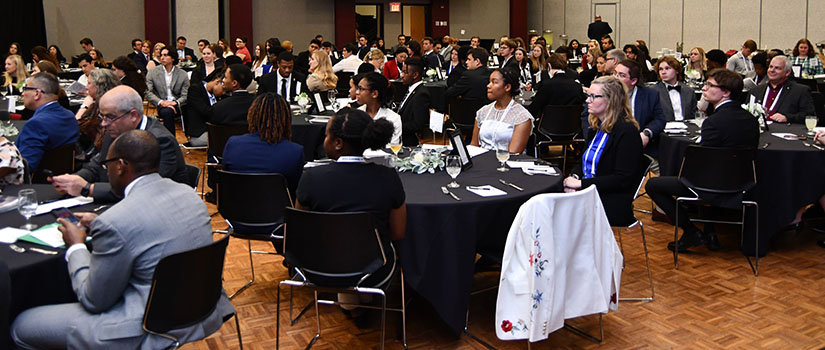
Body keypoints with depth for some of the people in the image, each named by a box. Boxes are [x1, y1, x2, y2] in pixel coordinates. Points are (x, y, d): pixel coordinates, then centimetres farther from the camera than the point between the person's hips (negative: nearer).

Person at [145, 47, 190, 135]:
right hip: (162, 105, 0)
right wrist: (161, 102, -16)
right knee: (167, 112, -35)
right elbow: (148, 92, 1)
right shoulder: (153, 72, 10)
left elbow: (185, 95, 5)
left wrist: (175, 102, -16)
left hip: (177, 105, 0)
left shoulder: (183, 74, 11)